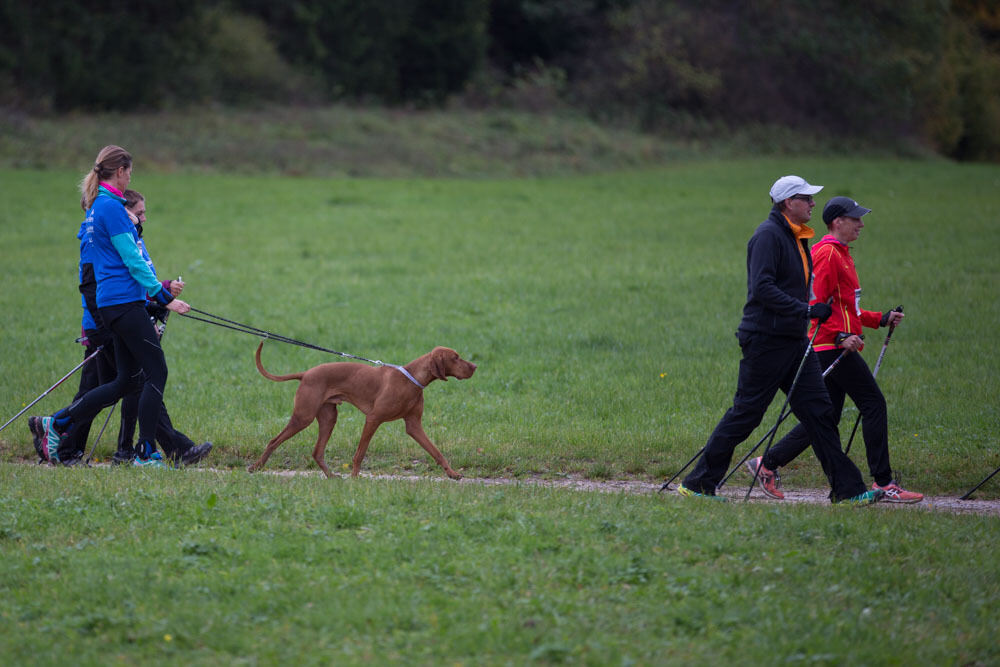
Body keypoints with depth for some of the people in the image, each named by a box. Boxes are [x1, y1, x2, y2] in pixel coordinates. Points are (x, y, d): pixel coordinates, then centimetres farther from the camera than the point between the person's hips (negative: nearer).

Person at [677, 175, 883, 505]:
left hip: (794, 340, 9)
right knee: (745, 413, -4)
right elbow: (762, 288, -23)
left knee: (819, 410, 4)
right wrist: (807, 310, -25)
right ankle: (698, 483, 5)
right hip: (766, 339, -9)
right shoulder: (768, 235, -13)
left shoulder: (795, 237, 17)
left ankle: (847, 489, 4)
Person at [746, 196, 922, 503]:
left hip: (836, 347, 11)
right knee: (874, 404, -8)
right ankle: (883, 483, -7)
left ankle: (767, 463, 12)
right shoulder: (827, 253, -11)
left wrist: (881, 319, 20)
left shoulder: (840, 254, 21)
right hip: (833, 347, -11)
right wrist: (841, 335, -25)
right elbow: (817, 304, -18)